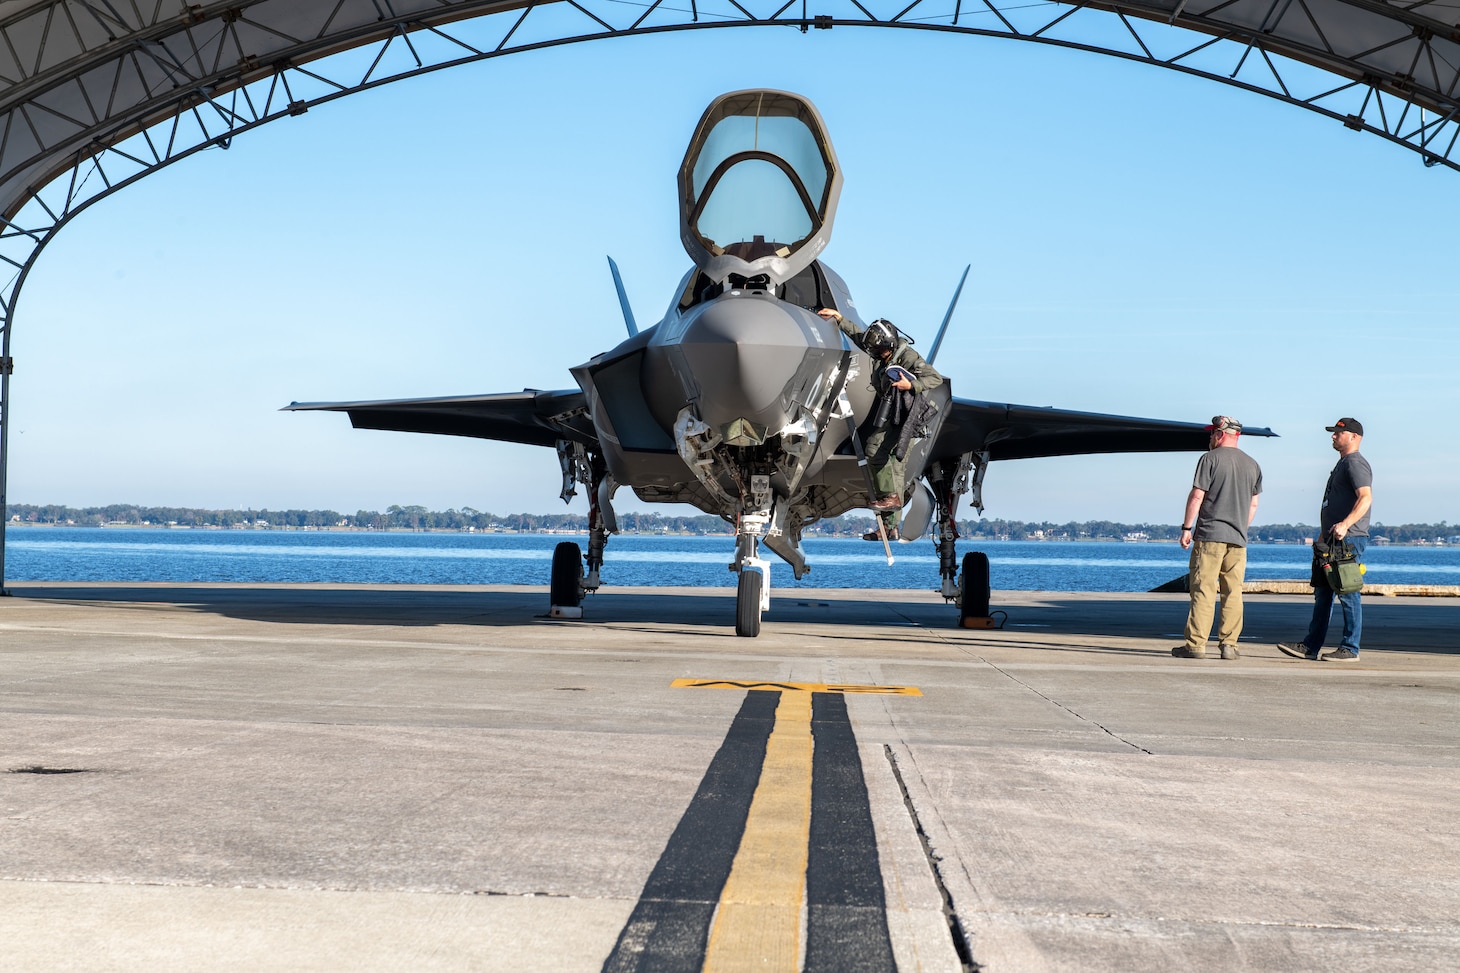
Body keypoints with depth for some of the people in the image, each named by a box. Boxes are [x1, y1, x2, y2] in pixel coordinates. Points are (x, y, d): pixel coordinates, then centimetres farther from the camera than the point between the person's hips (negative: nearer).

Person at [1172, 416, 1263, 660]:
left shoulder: (1210, 459, -4)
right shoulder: (1252, 465, 13)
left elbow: (1196, 496, -8)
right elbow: (1253, 504, 16)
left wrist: (1187, 527, -2)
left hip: (1209, 534, -5)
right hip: (1238, 539, 5)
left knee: (1203, 591, -5)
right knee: (1233, 592, 5)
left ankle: (1196, 644, -7)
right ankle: (1229, 644, 4)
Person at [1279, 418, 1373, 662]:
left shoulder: (1355, 463, -10)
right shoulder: (1342, 463, 23)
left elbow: (1365, 498, -24)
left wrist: (1345, 524, -36)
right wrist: (1324, 533, 26)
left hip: (1349, 539, -11)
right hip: (1333, 540, 11)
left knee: (1347, 593, -7)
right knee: (1323, 593, 10)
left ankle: (1350, 648, -2)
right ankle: (1311, 646, 12)